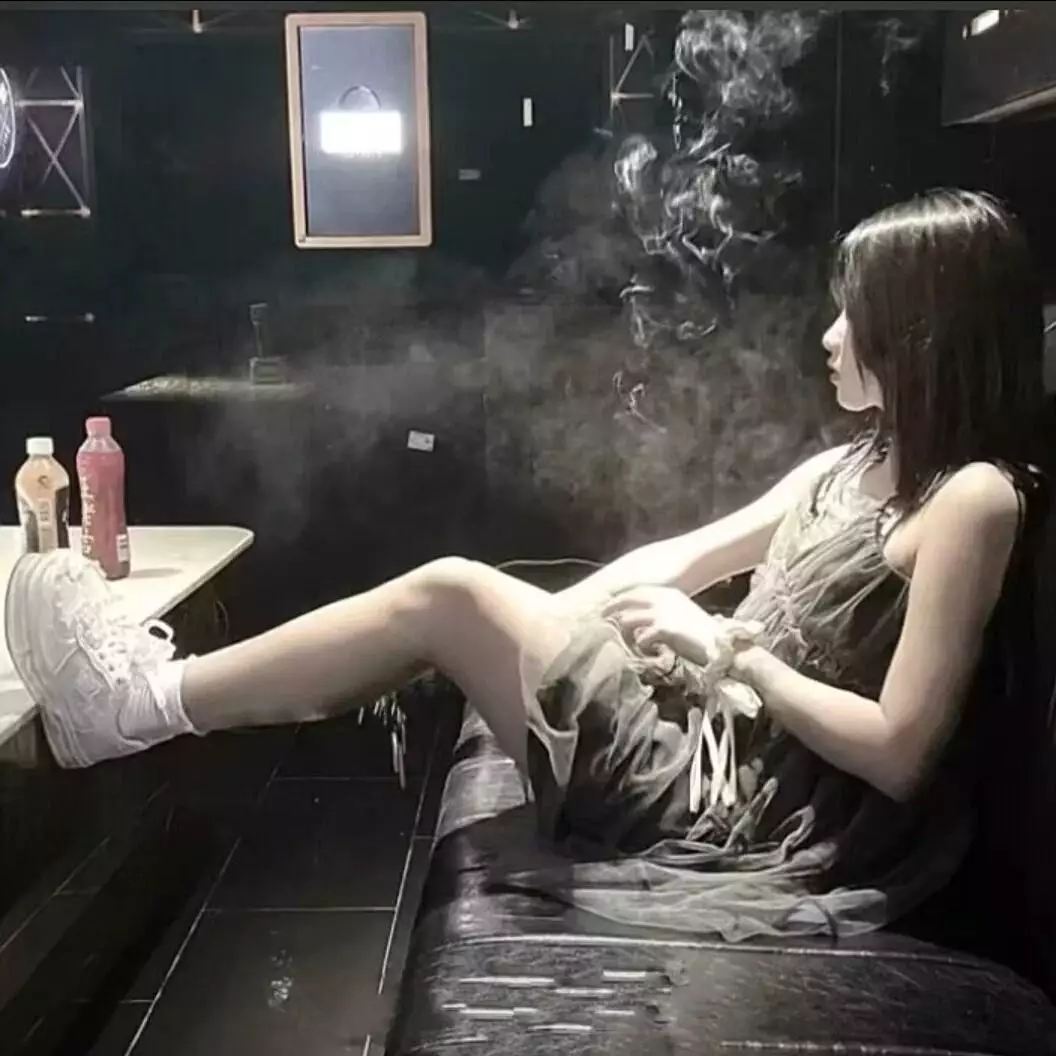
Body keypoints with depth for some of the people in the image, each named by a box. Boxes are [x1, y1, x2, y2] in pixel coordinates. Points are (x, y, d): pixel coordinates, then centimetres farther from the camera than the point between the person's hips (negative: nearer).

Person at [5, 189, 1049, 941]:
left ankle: (147, 703, -4)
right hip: (705, 739, 8)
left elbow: (899, 752, -20)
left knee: (448, 594, -16)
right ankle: (167, 691, 8)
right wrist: (531, 620, 6)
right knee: (461, 607, 0)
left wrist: (724, 648, -16)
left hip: (746, 804, -8)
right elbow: (683, 554, 16)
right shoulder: (851, 465, 13)